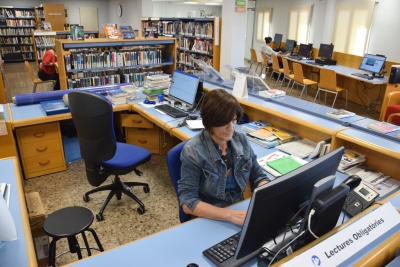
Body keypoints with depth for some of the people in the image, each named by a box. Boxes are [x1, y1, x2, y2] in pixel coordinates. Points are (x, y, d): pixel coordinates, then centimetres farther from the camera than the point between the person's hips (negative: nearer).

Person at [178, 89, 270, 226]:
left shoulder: (241, 140, -1)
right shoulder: (193, 151, -17)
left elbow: (259, 177, 6)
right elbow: (187, 202, -20)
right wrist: (231, 215, -30)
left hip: (239, 209, 5)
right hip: (209, 219, -5)